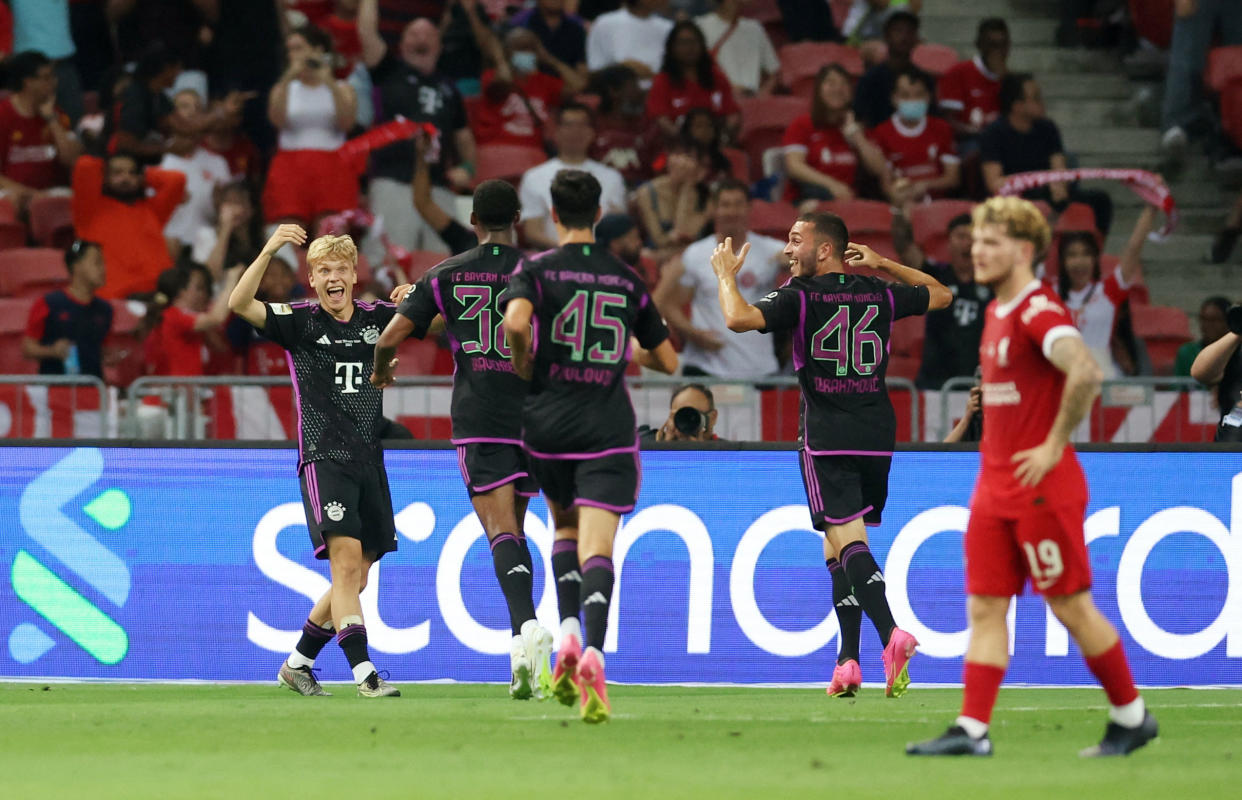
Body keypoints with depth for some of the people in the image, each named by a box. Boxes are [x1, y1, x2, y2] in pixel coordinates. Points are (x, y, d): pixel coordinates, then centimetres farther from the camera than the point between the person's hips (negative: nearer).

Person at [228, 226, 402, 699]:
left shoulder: (377, 318, 8)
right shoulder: (300, 321, -2)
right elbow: (239, 304, -15)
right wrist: (268, 251, -28)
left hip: (369, 460, 5)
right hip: (323, 459, -5)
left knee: (355, 577, 9)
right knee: (347, 558, -19)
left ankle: (298, 663, 25)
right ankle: (363, 672, -23)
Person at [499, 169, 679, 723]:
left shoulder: (536, 269, 0)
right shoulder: (627, 280, 9)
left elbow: (516, 321, -21)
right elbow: (667, 360, 16)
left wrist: (523, 365, -1)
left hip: (548, 425, 0)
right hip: (609, 430, 0)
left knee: (565, 527, 23)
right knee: (596, 548, -8)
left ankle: (568, 633, 3)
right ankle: (593, 653, -30)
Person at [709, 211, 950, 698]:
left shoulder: (801, 296, -7)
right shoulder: (879, 295, 9)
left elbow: (738, 318, -20)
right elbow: (942, 296, 26)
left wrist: (726, 273, -2)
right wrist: (883, 264, 30)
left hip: (827, 439, -5)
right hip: (877, 437, 5)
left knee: (847, 540, -12)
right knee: (839, 550, 15)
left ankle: (890, 635, -34)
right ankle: (848, 663, 10)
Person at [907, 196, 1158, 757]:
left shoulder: (1039, 311, -15)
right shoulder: (997, 313, 14)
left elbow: (1085, 372, -32)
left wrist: (1054, 446, -24)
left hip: (1041, 484, -9)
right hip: (994, 483, 9)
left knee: (1071, 605, -1)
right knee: (985, 608, 2)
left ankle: (1131, 716, 12)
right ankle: (971, 729, -2)